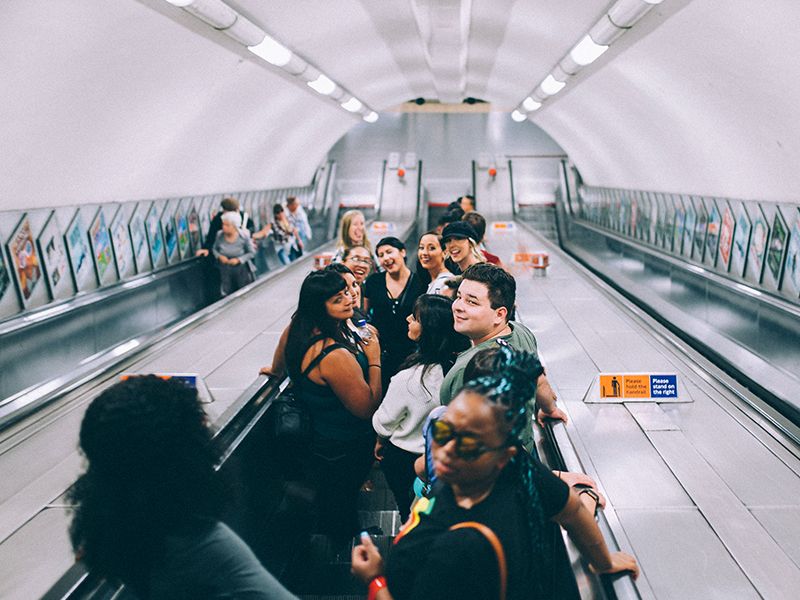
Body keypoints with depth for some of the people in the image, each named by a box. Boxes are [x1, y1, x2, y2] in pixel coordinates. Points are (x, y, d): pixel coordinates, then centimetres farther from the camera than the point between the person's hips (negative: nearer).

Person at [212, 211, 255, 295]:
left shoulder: (243, 237, -14)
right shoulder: (219, 235, -7)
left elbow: (251, 253, -5)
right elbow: (214, 249, 9)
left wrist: (239, 260, -18)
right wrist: (219, 256, -11)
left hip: (241, 270, -2)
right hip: (225, 270, 2)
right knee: (228, 294, 4)